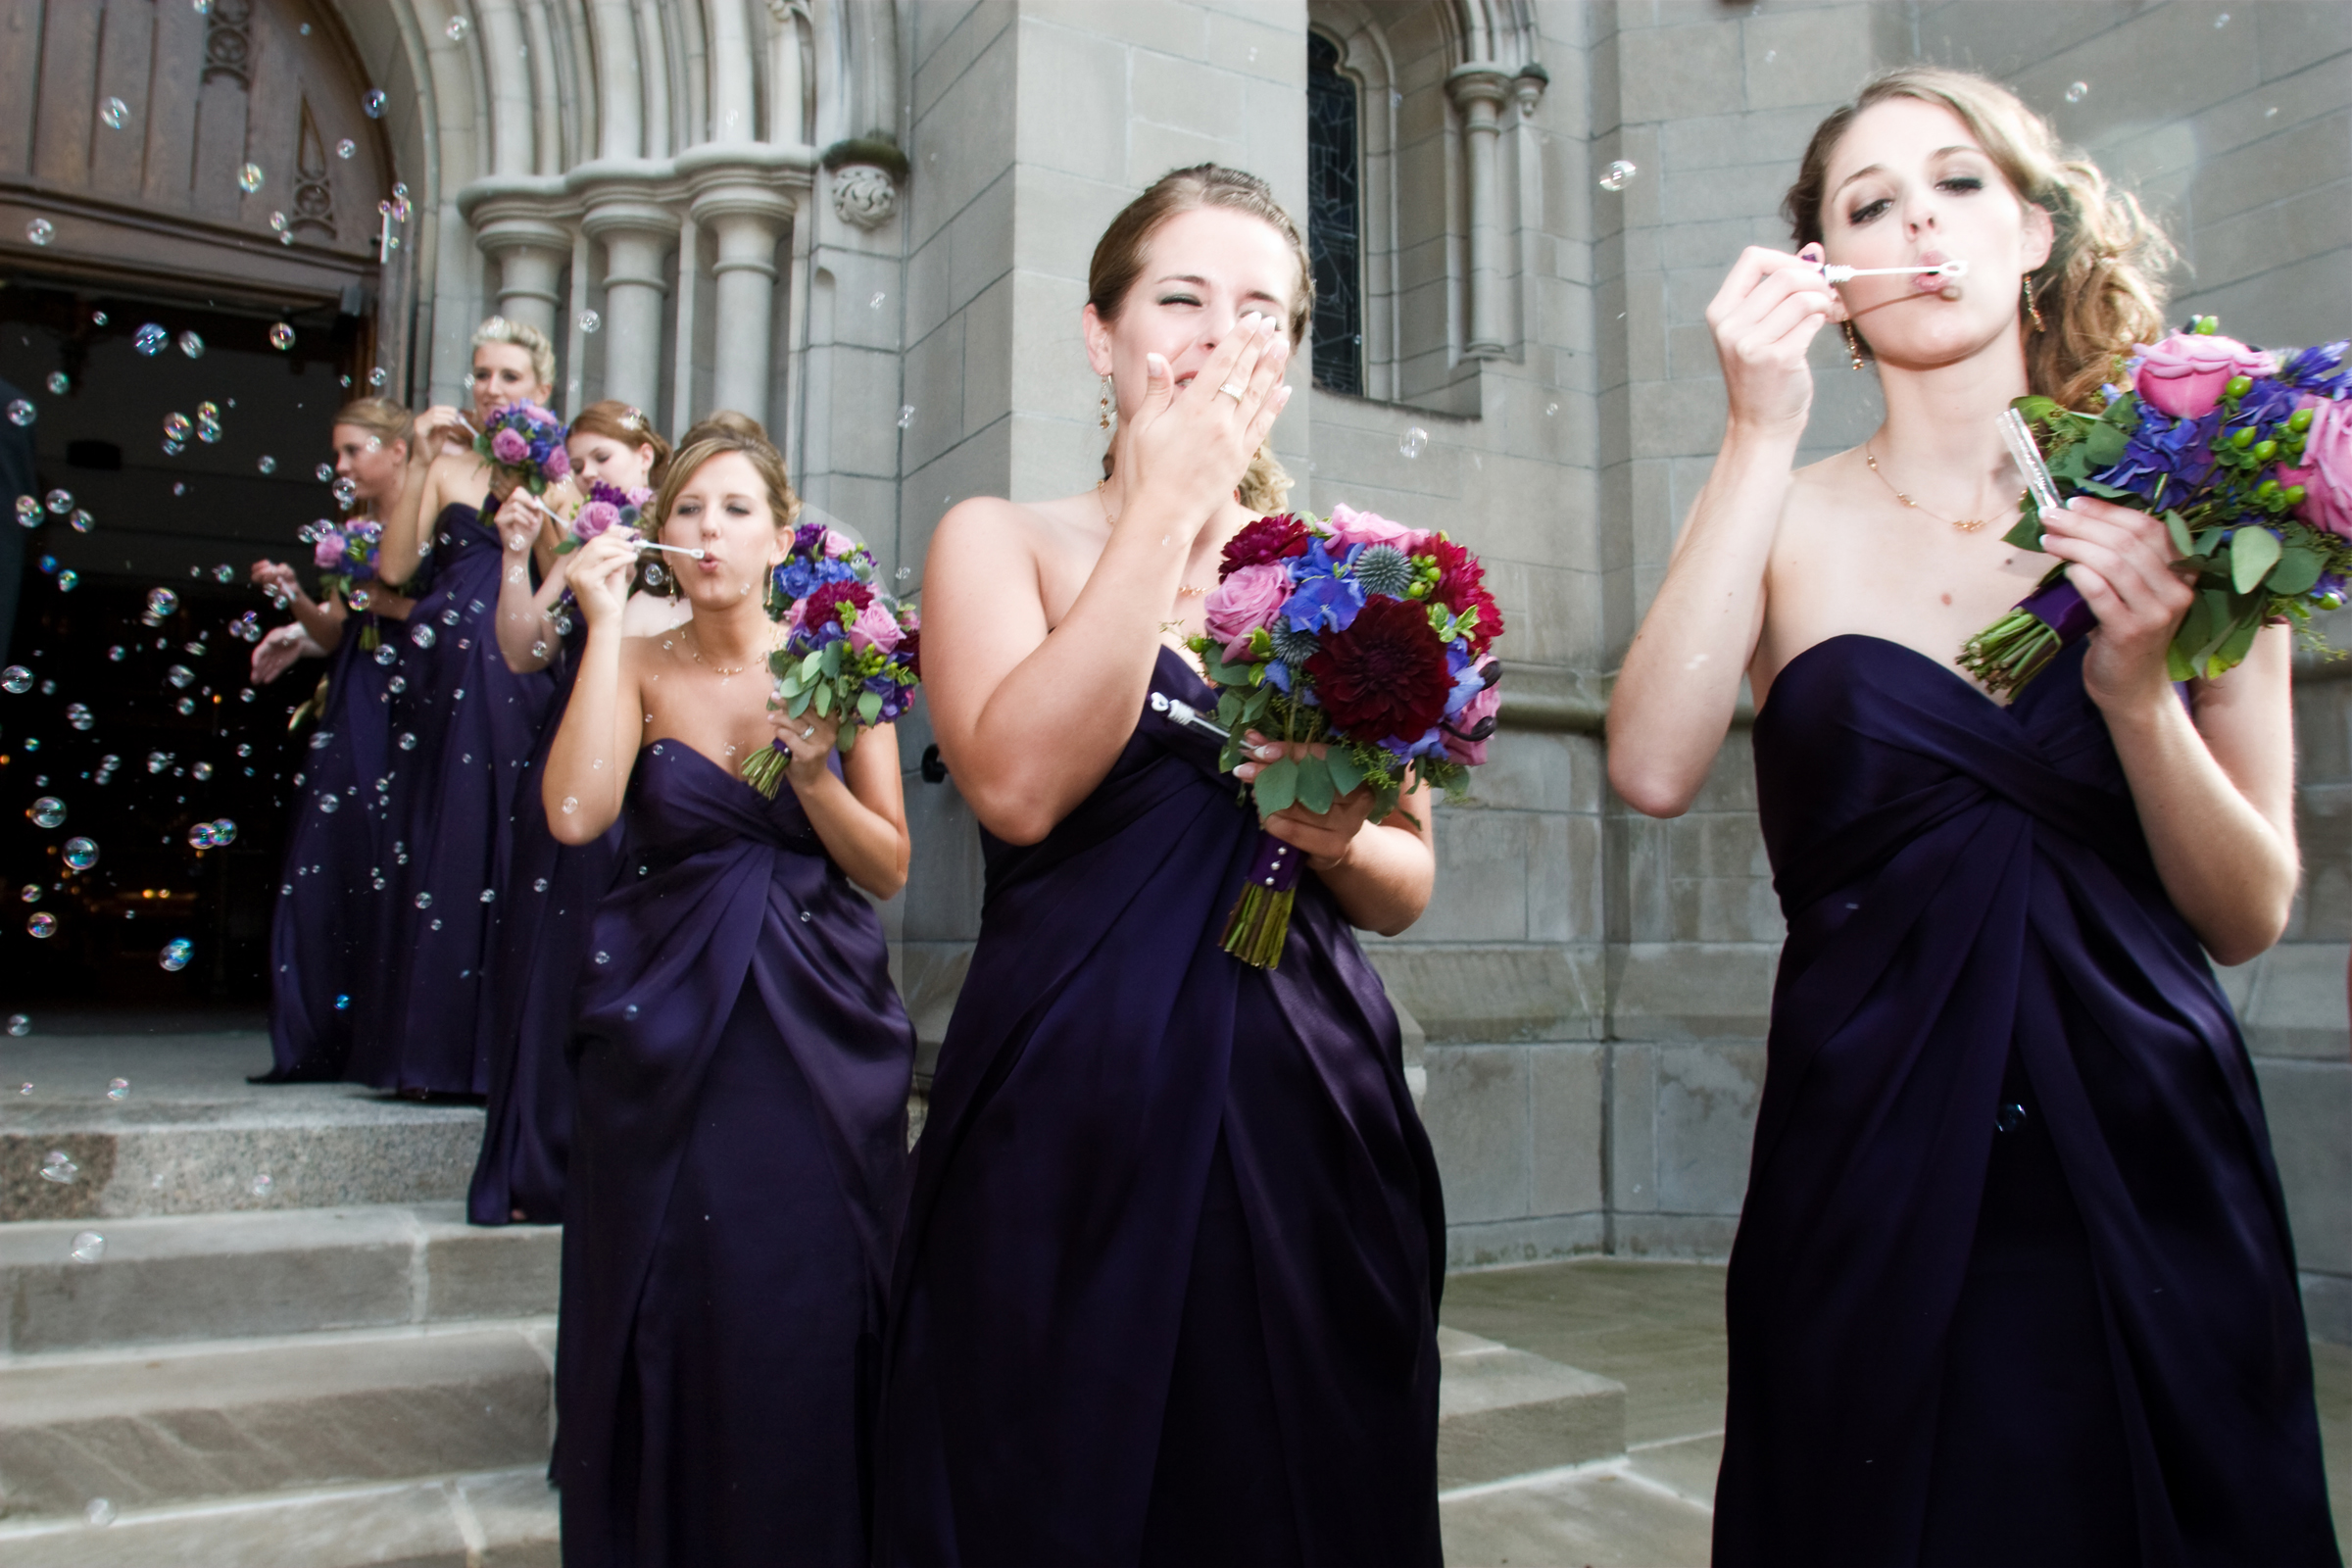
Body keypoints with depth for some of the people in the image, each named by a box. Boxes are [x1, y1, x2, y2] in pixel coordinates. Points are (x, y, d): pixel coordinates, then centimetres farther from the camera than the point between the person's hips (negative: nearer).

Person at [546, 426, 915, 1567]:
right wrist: (605, 622, -12)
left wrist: (811, 769, -17)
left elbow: (888, 870, -1)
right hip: (667, 1035, 0)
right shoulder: (640, 667, 3)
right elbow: (576, 815, -17)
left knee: (809, 1322, 3)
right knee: (672, 1321, 6)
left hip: (820, 1032, 0)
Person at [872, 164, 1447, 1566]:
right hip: (1068, 1132, -3)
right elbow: (1018, 786, -18)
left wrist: (1336, 837, -9)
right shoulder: (1001, 539, 2)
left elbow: (1406, 888, 13)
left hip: (1311, 1131, 3)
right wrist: (1165, 506, -14)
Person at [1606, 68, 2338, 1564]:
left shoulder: (2175, 511, 2)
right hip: (1869, 1174, -1)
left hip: (2148, 1160, 2)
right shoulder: (1784, 515, 0)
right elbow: (1656, 768, -19)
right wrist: (1762, 434, -17)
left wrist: (2135, 685, -15)